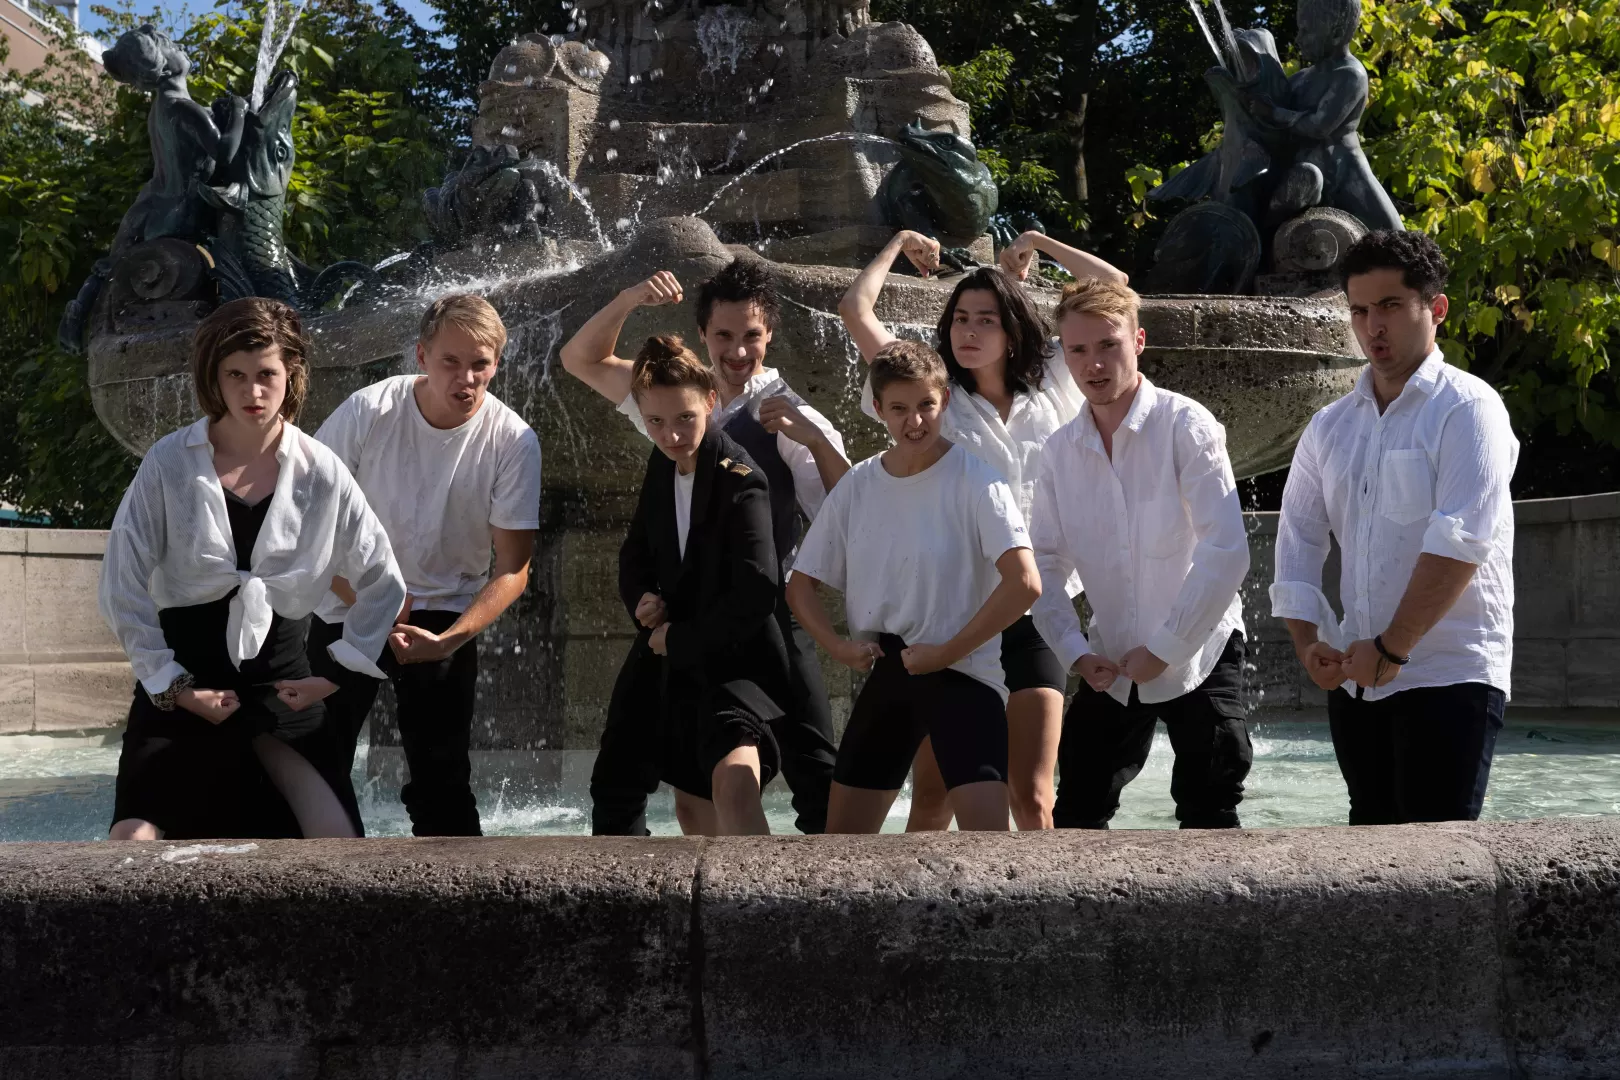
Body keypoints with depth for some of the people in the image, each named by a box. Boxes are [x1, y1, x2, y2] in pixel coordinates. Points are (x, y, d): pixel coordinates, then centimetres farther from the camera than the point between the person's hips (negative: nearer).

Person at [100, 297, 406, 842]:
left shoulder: (322, 473, -2)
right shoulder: (169, 463, -5)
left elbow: (382, 582, 7)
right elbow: (123, 585, -4)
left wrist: (338, 673, 0)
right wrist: (169, 685, -7)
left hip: (280, 676, 1)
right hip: (183, 679, -1)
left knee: (339, 844, -12)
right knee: (136, 837, -14)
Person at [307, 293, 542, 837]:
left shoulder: (512, 440, -16)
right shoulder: (369, 411, -17)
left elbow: (513, 568, -12)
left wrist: (450, 640, -25)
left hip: (445, 615, -1)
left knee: (442, 778, -6)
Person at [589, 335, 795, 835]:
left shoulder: (738, 480, -19)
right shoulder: (663, 464, 4)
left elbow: (757, 592, -26)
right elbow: (635, 554, 16)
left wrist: (679, 640, -15)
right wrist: (642, 598, -6)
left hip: (735, 660, -8)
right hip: (666, 658, 8)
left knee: (734, 784, -32)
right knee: (615, 793, 18)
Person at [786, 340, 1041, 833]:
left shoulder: (976, 483, -12)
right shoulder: (857, 486, 4)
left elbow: (1025, 584, -21)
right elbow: (801, 583, 12)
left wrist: (948, 652, -16)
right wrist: (838, 645, -5)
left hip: (962, 674, -6)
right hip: (887, 673, 6)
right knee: (842, 836, 12)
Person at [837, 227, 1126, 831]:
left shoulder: (1051, 394, 11)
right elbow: (855, 310, 1)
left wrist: (1038, 243, 20)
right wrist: (898, 245, 16)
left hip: (1031, 619, 1)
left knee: (1033, 802, -4)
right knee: (932, 802, 0)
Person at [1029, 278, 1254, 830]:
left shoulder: (1185, 426, -14)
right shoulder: (1060, 451, 1)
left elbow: (1226, 554, -21)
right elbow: (1045, 566, 5)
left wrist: (1163, 649, -18)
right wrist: (1076, 653, -7)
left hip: (1199, 657, -5)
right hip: (1111, 667, 5)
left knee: (1207, 815, -4)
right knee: (1076, 814, 9)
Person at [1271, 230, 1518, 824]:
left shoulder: (1467, 408, -6)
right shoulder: (1329, 428, 13)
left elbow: (1461, 541, -17)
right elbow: (1297, 541, 13)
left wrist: (1391, 649, -17)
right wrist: (1309, 644, -1)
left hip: (1451, 674, -6)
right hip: (1354, 679, 6)